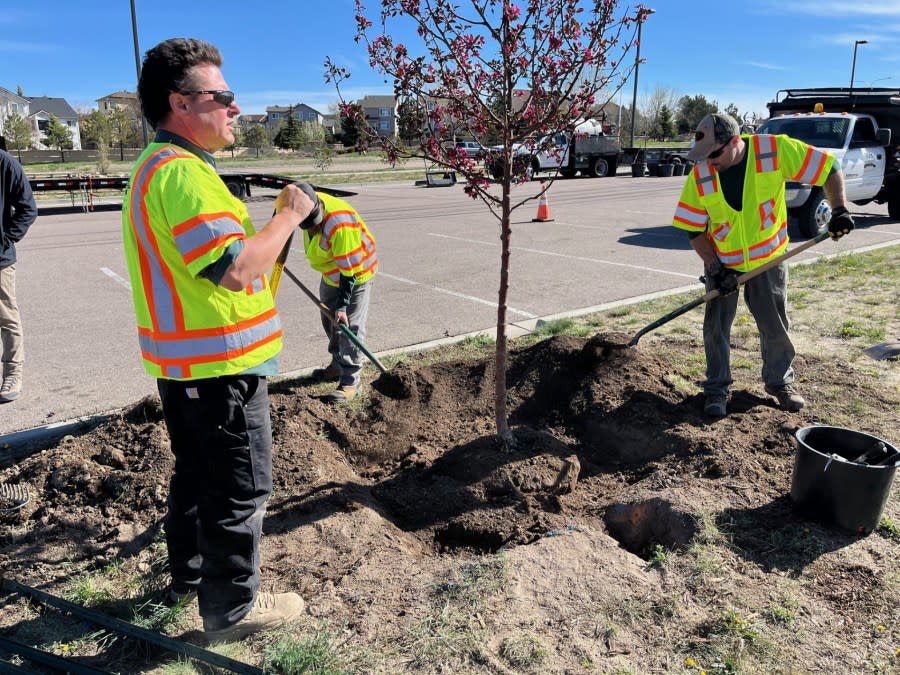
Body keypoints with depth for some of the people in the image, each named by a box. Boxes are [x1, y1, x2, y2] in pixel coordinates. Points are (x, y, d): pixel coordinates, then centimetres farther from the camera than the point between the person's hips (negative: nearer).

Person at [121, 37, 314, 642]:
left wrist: (274, 224, 11)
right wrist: (288, 215, -16)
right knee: (241, 490, 4)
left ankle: (191, 574, 41)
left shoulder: (156, 166, 15)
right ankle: (232, 607, 20)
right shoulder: (182, 171, -21)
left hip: (184, 362, 11)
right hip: (220, 365, -11)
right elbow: (236, 269, -29)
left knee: (196, 473, 23)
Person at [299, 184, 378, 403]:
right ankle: (338, 365, 36)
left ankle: (349, 382, -4)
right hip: (331, 273, 8)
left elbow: (349, 268, -30)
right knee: (330, 321, 19)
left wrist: (342, 305, -27)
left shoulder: (340, 225, -38)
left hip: (355, 273, -8)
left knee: (349, 327, -9)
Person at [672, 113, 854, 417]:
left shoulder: (776, 150, -22)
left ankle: (780, 382, 31)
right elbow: (694, 229, -12)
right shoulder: (700, 176, -18)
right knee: (716, 328, 3)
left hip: (768, 258, 0)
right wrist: (715, 269, -18)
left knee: (775, 325, 11)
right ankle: (717, 389, 17)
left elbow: (829, 169, -13)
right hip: (721, 263, 0)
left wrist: (840, 209, -25)